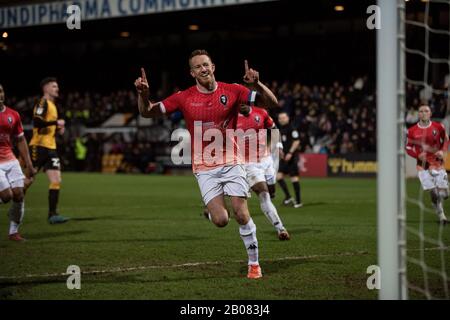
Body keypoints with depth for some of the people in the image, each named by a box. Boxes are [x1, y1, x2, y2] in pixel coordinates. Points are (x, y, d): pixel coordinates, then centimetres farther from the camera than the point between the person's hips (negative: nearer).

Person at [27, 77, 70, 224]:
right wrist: (56, 122, -19)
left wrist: (58, 129, 10)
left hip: (50, 148, 8)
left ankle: (52, 214, -3)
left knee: (56, 181, -2)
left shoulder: (52, 105, 18)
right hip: (39, 147, -8)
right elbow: (37, 122, -24)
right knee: (28, 179, 1)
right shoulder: (43, 103, -9)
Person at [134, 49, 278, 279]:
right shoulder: (184, 98, -3)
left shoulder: (232, 91, -3)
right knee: (221, 220, -13)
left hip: (231, 162, 0)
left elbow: (272, 103, -6)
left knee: (241, 214, -8)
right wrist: (143, 94, -20)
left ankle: (254, 263, 10)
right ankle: (213, 208, 25)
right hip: (205, 168, 0)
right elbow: (147, 112, 1)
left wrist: (256, 84, -25)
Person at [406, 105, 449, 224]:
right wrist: (418, 155, -13)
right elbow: (408, 148, 5)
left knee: (443, 194, 0)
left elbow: (446, 140, 14)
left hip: (438, 163, 1)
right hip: (423, 164, -1)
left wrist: (442, 151, -5)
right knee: (433, 192, -11)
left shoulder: (438, 127, -1)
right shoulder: (412, 131, -3)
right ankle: (440, 214, 6)